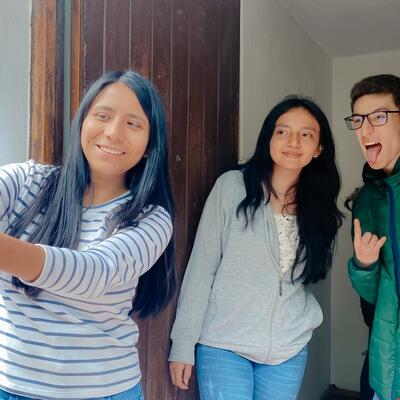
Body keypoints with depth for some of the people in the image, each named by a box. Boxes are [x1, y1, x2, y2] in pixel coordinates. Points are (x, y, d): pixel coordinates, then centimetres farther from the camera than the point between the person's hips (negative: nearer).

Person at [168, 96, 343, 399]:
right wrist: (183, 343, -9)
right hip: (224, 346, -3)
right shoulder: (232, 186, -11)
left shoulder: (319, 208, 2)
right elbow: (201, 267, -9)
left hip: (290, 352, 4)